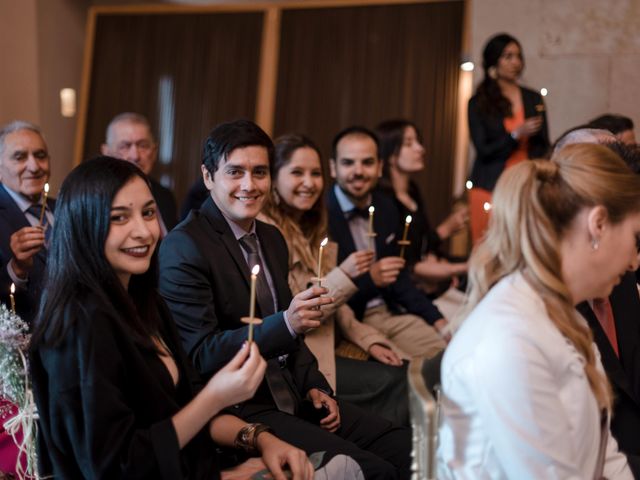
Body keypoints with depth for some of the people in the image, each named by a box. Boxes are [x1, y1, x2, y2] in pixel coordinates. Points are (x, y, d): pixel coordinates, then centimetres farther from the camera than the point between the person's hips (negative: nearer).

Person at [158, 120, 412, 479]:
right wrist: (285, 325, -30)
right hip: (234, 411, -7)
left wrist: (314, 387, 5)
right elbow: (198, 354, -18)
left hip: (292, 397, 8)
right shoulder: (185, 247, -13)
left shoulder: (273, 239, 11)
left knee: (406, 448, -4)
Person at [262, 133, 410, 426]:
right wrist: (344, 275, -22)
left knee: (410, 373, -12)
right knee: (395, 382, -18)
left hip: (330, 346, 8)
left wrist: (369, 339, 1)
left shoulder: (312, 230, 14)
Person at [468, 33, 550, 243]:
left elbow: (542, 146, 14)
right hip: (490, 189, -2)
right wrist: (517, 134, -15)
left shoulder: (534, 99, 11)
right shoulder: (478, 104, 3)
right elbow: (484, 151, -3)